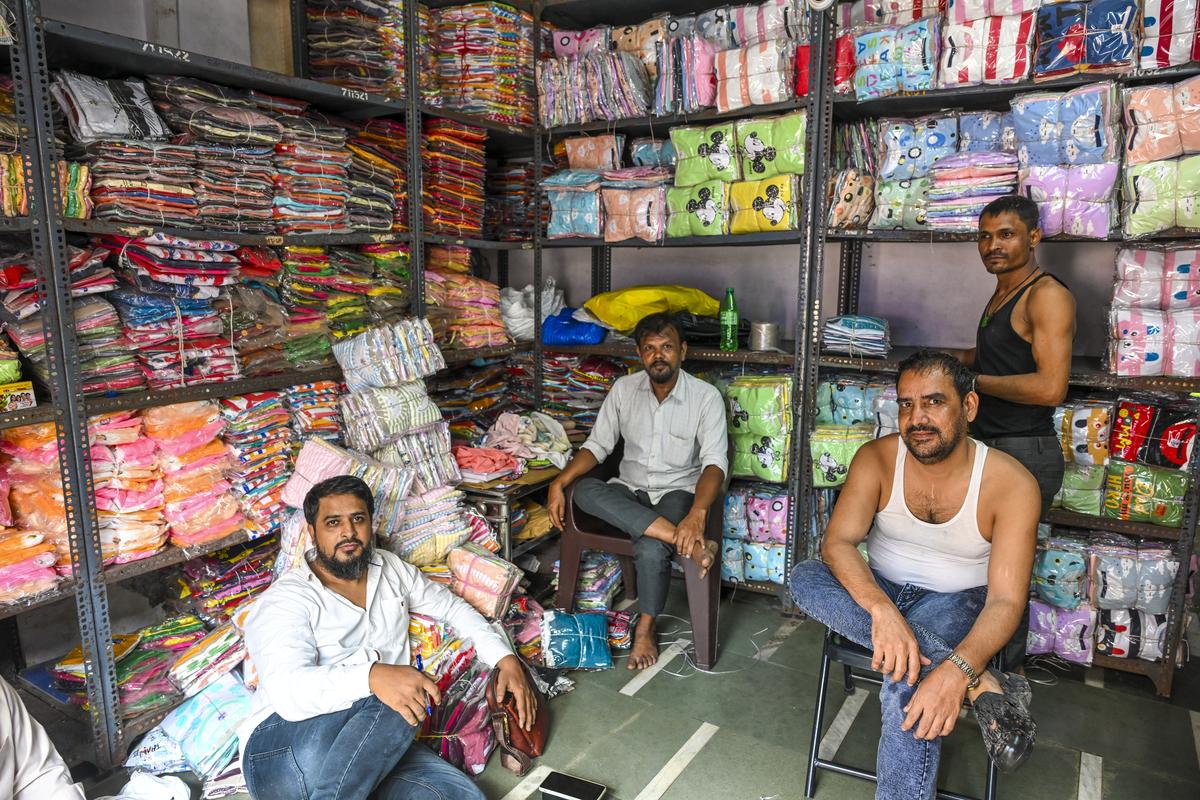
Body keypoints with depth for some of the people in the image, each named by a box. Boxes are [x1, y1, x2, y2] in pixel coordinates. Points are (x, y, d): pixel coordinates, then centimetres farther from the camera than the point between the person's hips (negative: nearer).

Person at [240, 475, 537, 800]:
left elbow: (454, 608, 22)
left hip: (375, 751, 6)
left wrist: (506, 659, 7)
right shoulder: (284, 599, -6)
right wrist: (373, 676, -39)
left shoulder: (392, 570, 14)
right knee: (397, 707, -33)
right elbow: (288, 691, -22)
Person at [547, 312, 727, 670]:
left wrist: (697, 514, -36)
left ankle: (647, 627, -4)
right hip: (630, 492, 3)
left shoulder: (706, 397, -9)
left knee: (651, 549, -35)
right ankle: (691, 545, -33)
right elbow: (598, 445, 5)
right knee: (585, 491, -31)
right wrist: (559, 482, -11)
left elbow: (715, 462, -17)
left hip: (678, 492, -3)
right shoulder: (623, 389, 2)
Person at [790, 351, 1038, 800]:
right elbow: (837, 542, -20)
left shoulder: (1010, 483, -18)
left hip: (957, 601, -3)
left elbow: (1006, 601, -22)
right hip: (881, 590, 4)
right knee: (803, 579, -29)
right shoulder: (877, 459, -11)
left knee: (908, 681, -36)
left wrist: (958, 669, -41)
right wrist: (881, 609, -40)